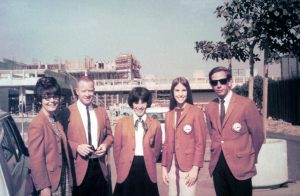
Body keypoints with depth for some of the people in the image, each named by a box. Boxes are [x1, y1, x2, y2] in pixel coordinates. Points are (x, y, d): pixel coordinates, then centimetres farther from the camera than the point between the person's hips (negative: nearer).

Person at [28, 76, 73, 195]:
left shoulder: (57, 121, 8)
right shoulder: (37, 124, -17)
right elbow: (36, 159, -18)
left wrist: (68, 177, 9)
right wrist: (43, 186, -17)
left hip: (64, 177, 7)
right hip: (50, 181, -7)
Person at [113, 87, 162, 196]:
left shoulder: (155, 125, 1)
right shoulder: (122, 123, 1)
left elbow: (157, 149, 11)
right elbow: (117, 148, 6)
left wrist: (150, 164, 10)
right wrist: (120, 169, 8)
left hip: (147, 171, 0)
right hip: (126, 171, 0)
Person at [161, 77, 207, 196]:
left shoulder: (196, 112, -7)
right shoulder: (169, 114, 10)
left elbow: (200, 142, -8)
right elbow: (167, 143, 11)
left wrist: (195, 167, -11)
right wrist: (164, 166, 8)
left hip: (188, 165, -5)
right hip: (171, 166, 5)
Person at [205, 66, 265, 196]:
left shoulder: (246, 104, -9)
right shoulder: (209, 107, 4)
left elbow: (258, 134, -2)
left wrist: (250, 158, 7)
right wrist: (217, 152, 11)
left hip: (240, 165, -4)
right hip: (217, 164, 4)